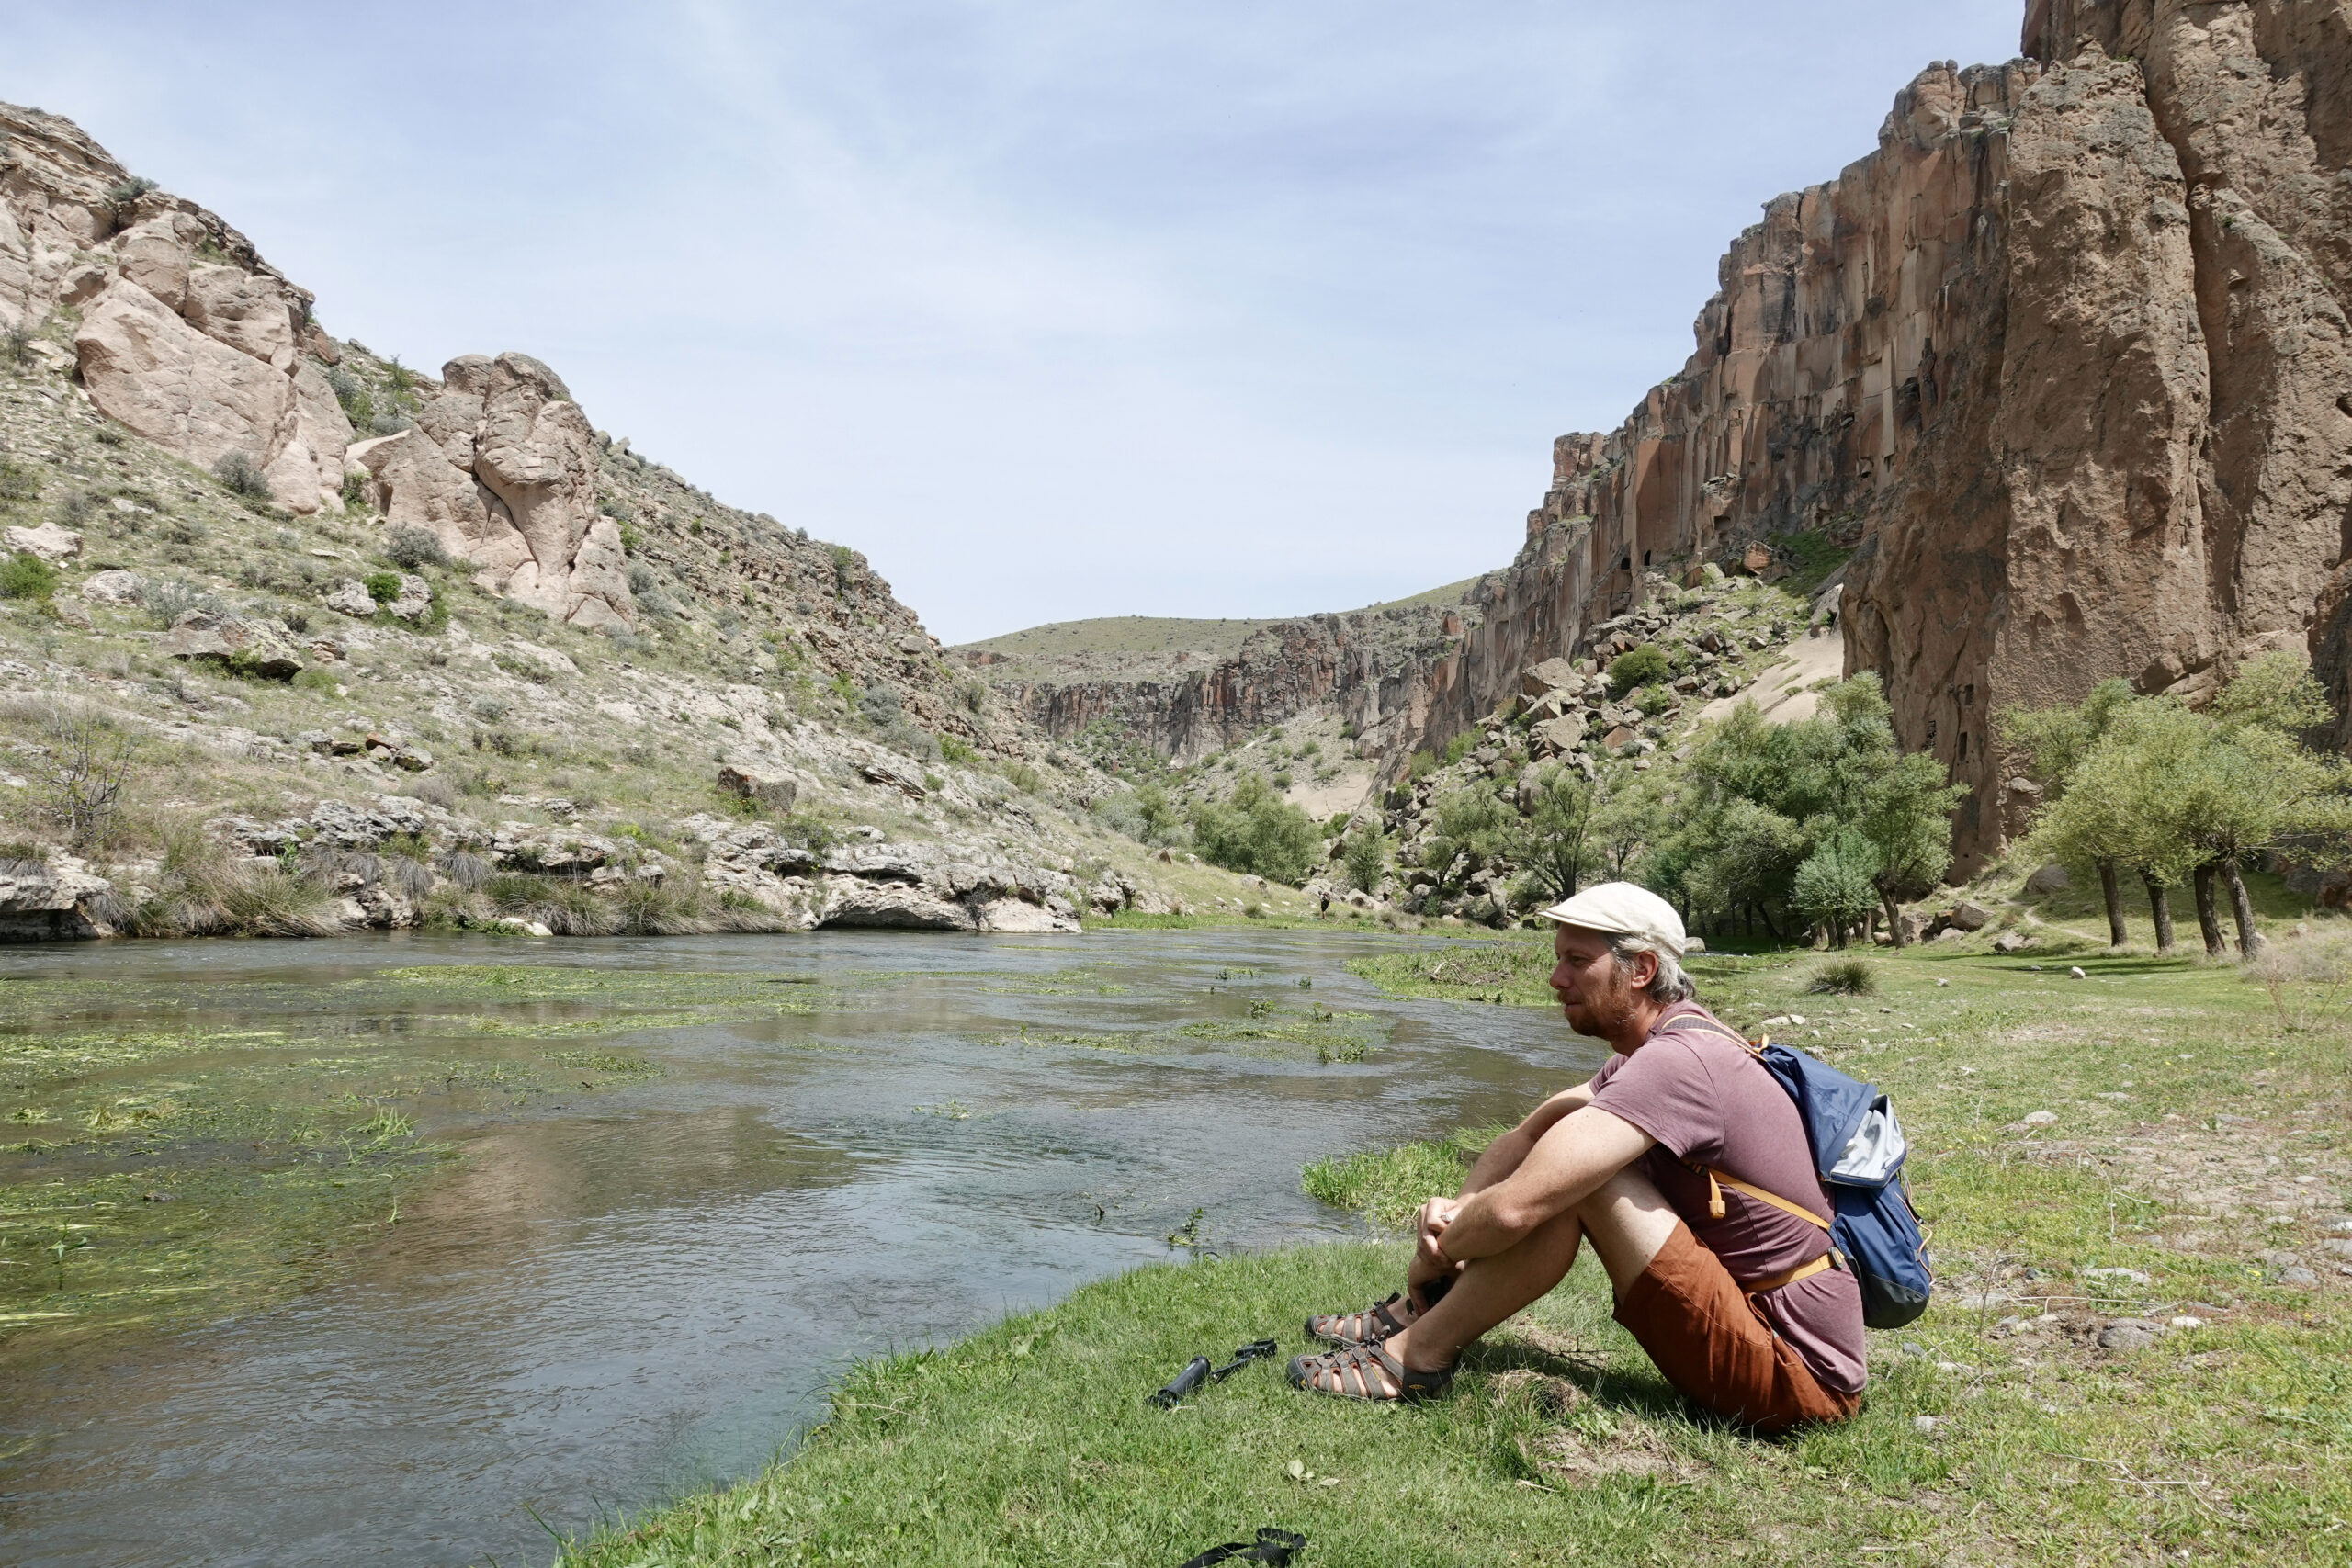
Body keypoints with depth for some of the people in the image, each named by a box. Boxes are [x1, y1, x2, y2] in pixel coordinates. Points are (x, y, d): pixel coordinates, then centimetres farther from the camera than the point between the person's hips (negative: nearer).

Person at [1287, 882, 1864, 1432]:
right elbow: (1528, 1134, 11)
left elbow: (1513, 1208, -30)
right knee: (1568, 1165, 6)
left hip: (1797, 1376, -10)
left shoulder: (1676, 1061, -24)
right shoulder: (1657, 1047, 9)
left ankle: (1417, 1355, -9)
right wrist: (1457, 1206, -8)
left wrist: (1434, 1256, -10)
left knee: (1576, 1181, -22)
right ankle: (1416, 1315, 8)